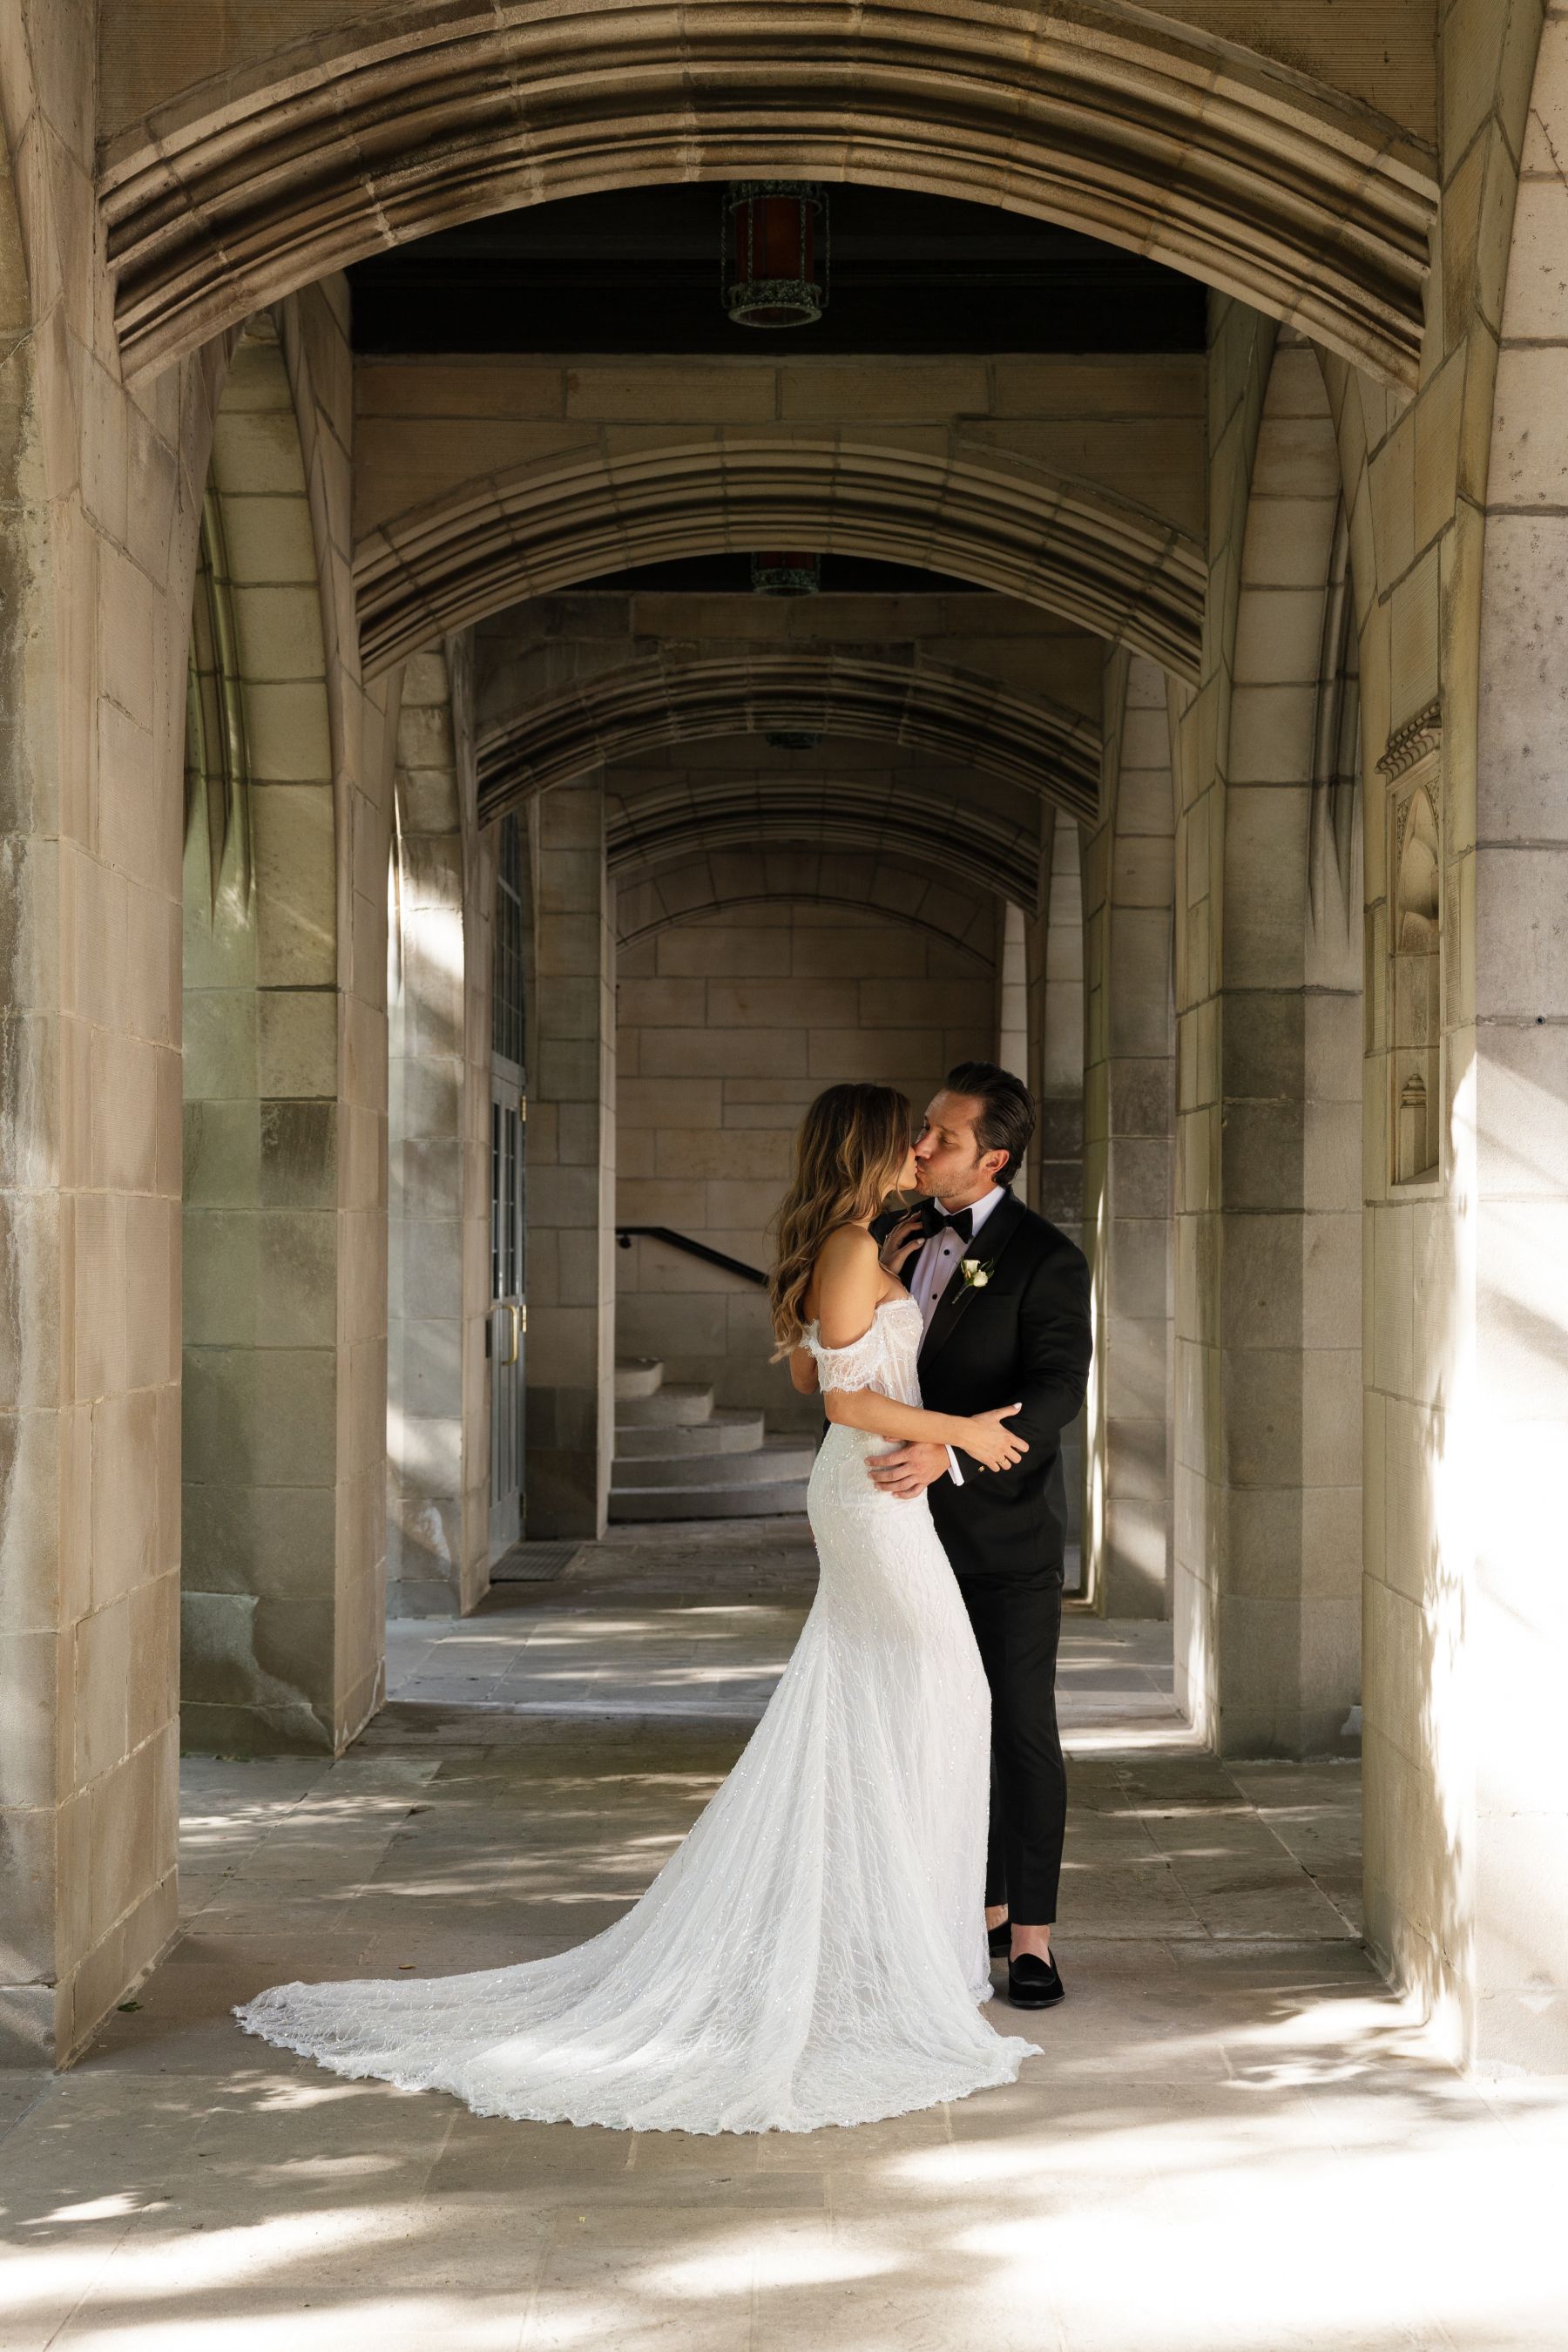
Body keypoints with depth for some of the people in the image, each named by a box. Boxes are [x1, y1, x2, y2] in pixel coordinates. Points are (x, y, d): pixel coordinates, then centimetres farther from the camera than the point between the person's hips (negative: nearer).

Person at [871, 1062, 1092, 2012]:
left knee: (1022, 1726, 1)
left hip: (1006, 1526, -6)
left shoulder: (1047, 1260, -13)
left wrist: (951, 1454, -35)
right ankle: (983, 1904, 26)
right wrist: (882, 1275, -5)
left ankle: (1032, 1933, 8)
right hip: (919, 1526, 6)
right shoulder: (904, 1238, 7)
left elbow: (1058, 1390, -23)